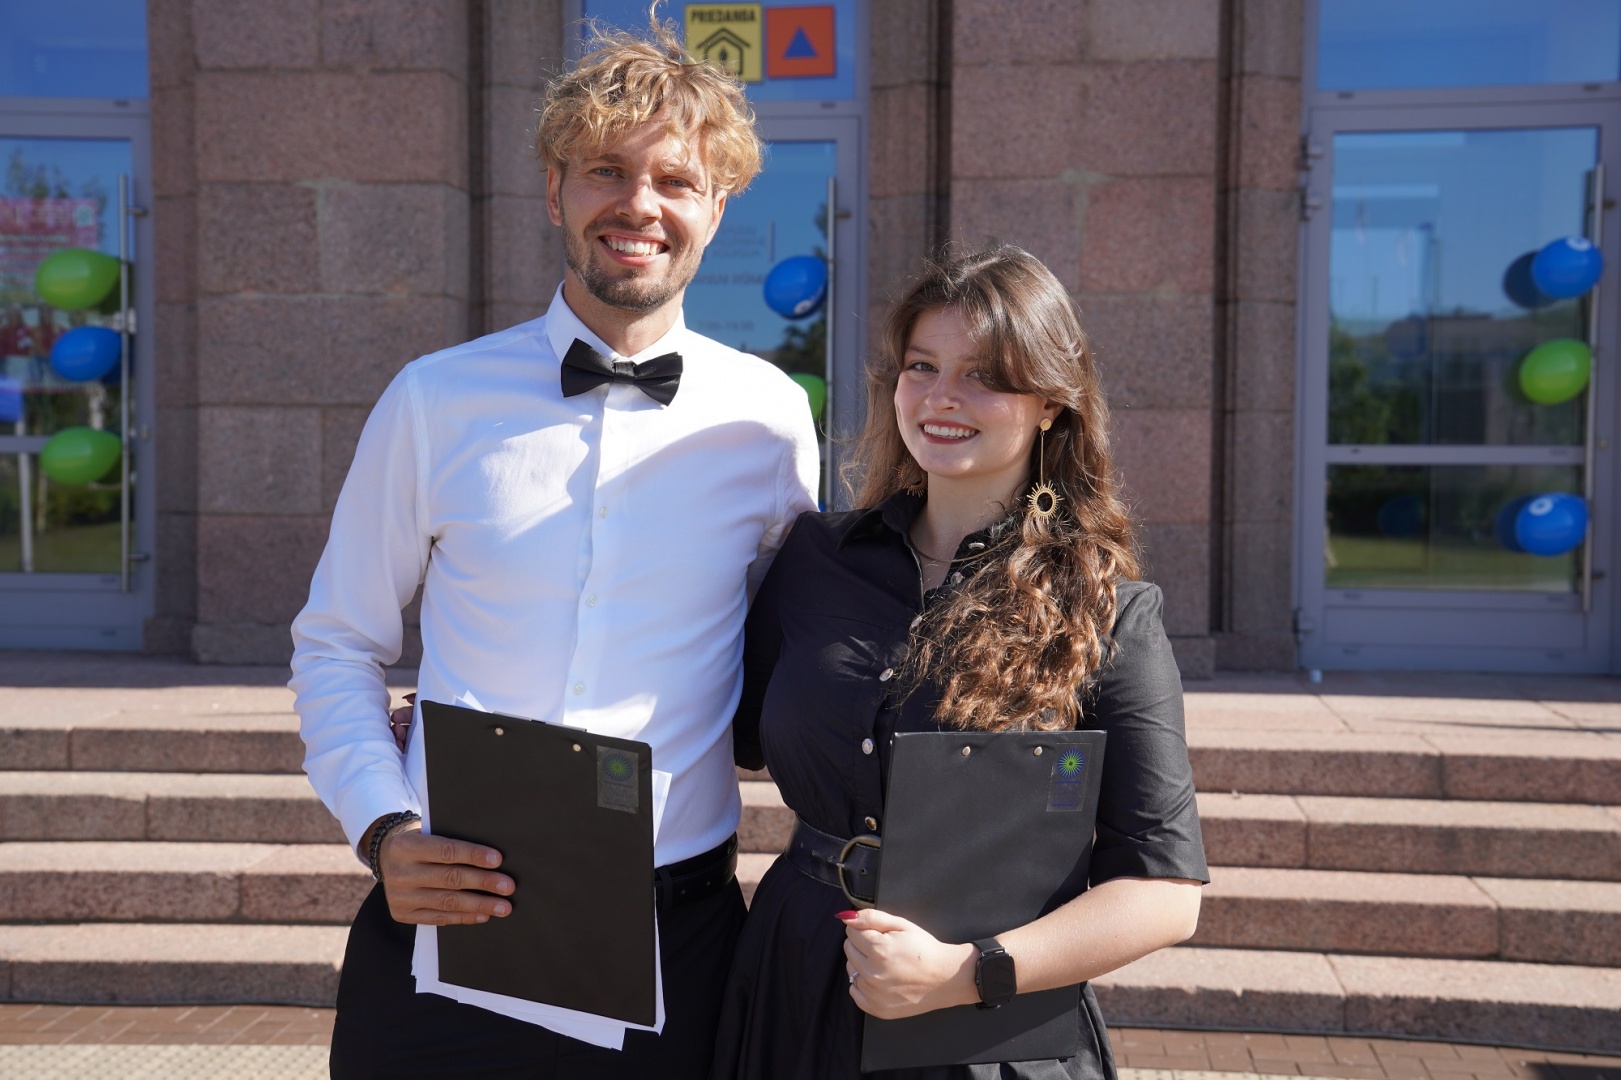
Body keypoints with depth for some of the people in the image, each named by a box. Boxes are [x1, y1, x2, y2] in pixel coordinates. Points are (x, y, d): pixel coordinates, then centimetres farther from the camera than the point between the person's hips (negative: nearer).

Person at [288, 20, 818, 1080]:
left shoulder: (769, 417, -1)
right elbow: (337, 646, 6)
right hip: (446, 919, 0)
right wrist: (384, 830, -8)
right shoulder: (437, 400, -2)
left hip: (672, 943, 0)